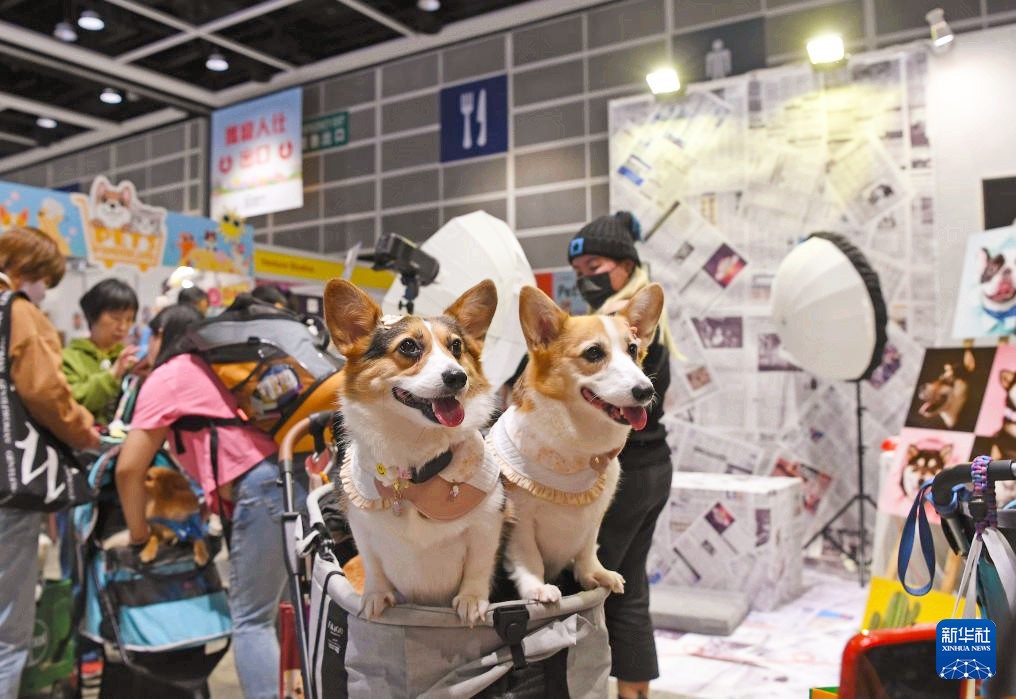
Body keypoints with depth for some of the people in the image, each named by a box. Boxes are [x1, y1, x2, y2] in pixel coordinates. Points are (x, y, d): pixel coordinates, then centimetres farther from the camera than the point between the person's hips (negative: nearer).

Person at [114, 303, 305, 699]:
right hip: (300, 474, 8)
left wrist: (138, 533, 16)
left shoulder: (165, 378, 8)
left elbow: (128, 468, 4)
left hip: (264, 489, -8)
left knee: (250, 620, 2)